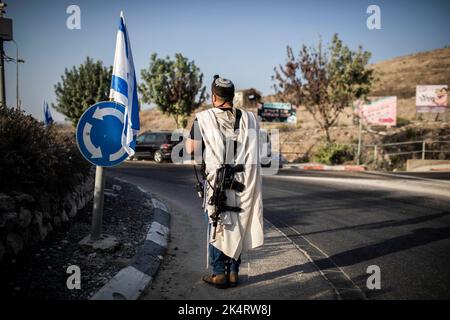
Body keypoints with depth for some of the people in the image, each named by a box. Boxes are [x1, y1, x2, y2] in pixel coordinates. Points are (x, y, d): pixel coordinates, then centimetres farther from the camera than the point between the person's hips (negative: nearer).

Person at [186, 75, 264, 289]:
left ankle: (219, 273, 13)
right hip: (244, 181, 3)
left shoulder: (204, 118, -5)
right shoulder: (249, 118, 4)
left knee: (217, 226, 10)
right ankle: (234, 272, 19)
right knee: (238, 225, 13)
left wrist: (191, 135, 11)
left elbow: (191, 149, -8)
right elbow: (253, 149, 6)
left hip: (216, 180, -2)